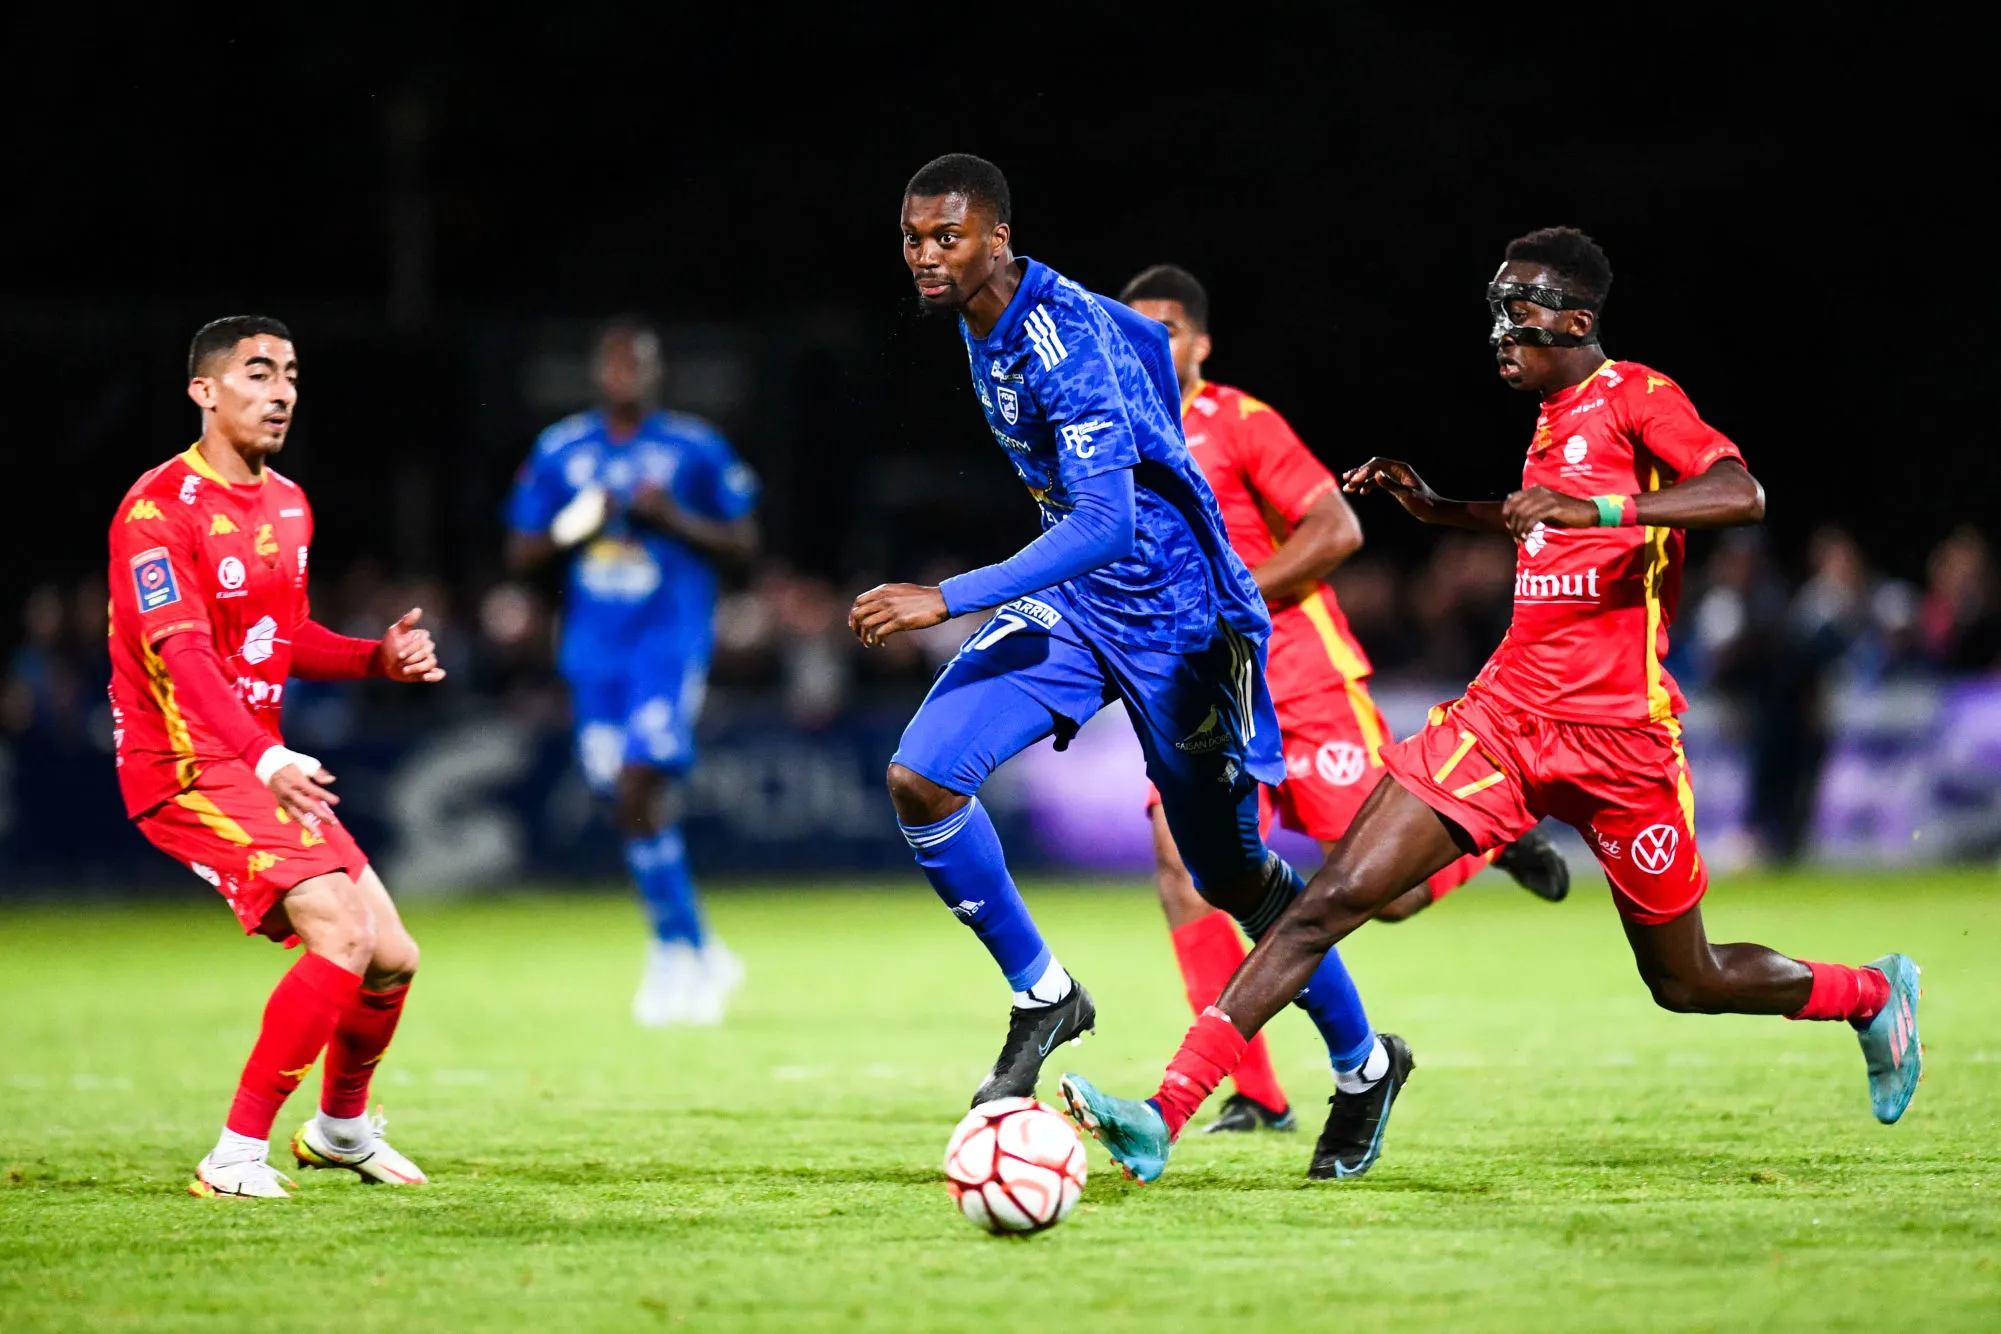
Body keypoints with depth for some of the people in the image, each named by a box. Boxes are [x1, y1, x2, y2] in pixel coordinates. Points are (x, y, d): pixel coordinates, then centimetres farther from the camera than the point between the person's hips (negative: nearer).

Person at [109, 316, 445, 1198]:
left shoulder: (288, 504, 12)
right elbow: (182, 655, -28)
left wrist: (381, 658, 4)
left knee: (391, 959, 9)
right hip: (186, 768, -9)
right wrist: (265, 758, -42)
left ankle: (340, 1128, 36)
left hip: (262, 761, 9)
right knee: (342, 934, -24)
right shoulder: (159, 509, -16)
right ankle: (236, 1155, -17)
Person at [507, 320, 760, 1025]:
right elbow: (520, 551, 11)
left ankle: (675, 950, -6)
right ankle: (703, 954, 19)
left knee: (638, 788, -18)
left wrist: (676, 519, -12)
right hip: (593, 646, 4)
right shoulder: (559, 451, 9)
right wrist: (574, 529, -8)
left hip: (672, 641, -4)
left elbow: (743, 541, 4)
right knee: (637, 802, 5)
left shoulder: (696, 448, 2)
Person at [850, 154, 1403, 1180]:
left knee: (1233, 878, 5)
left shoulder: (1065, 344, -27)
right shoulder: (981, 325, 1)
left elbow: (1105, 524, -35)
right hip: (1069, 600, 7)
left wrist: (947, 600, -42)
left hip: (1166, 609, -7)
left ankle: (1362, 1064, 28)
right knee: (921, 778, -14)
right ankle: (1042, 997, 2)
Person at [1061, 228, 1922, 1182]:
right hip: (1506, 712, 6)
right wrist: (1439, 510, 23)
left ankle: (1874, 996, 40)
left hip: (1619, 734, -6)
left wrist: (1596, 509, -36)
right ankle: (1165, 1118, -17)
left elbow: (1742, 496, -26)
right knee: (1332, 899, -11)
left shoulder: (1637, 398, -8)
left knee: (1688, 985, 9)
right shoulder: (1553, 418, 15)